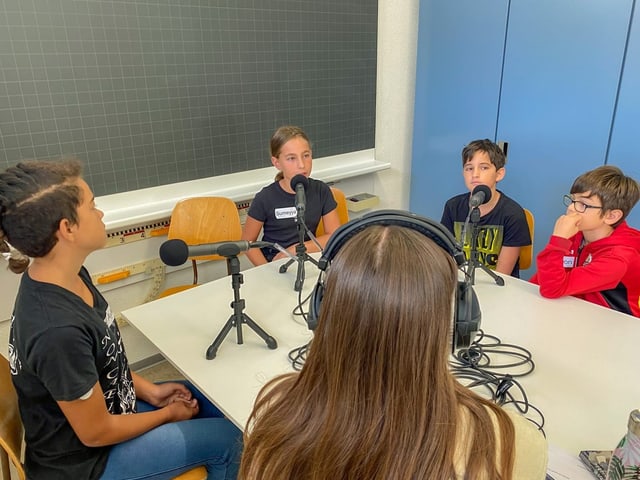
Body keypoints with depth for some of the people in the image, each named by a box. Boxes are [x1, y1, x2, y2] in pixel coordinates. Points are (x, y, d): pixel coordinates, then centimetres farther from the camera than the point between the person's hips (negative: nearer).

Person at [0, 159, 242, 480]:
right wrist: (169, 414, -9)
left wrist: (148, 390, 2)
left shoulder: (70, 276, -10)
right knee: (228, 439, 1)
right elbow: (97, 432, -24)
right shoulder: (58, 330, -38)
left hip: (106, 404, 8)